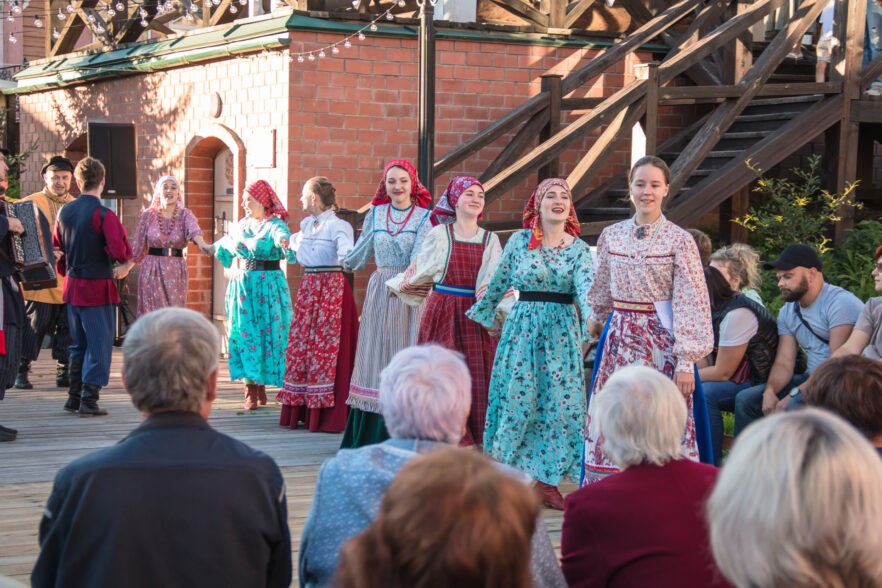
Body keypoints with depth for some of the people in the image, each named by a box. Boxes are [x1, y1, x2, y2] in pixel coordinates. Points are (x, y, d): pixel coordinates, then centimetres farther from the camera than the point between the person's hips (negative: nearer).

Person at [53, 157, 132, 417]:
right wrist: (125, 260, 0)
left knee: (79, 345, 17)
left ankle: (74, 398, 21)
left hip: (73, 286, 6)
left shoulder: (64, 212, 4)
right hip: (98, 288, -6)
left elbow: (57, 248, 13)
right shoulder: (104, 215, -16)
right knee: (99, 345, 0)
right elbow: (120, 251, -22)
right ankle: (89, 401, -2)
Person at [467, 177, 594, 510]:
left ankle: (546, 479, 5)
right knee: (518, 397, -4)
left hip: (562, 330, 1)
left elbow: (586, 286, -13)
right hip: (523, 326, -1)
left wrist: (591, 317, -31)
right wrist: (485, 312, 21)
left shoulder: (578, 248, 3)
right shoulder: (520, 241, 3)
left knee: (559, 401, -2)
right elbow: (499, 282, 14)